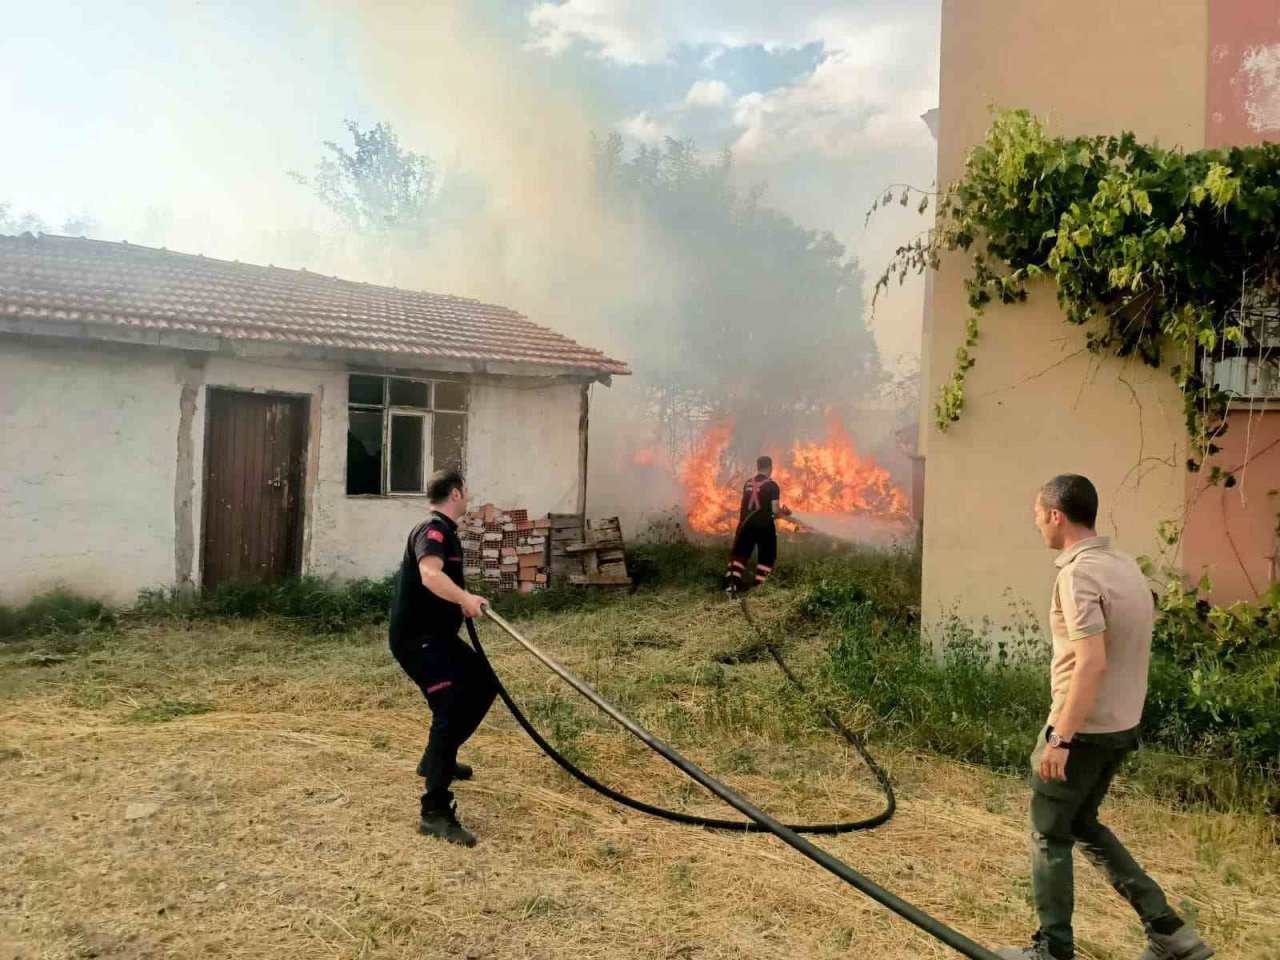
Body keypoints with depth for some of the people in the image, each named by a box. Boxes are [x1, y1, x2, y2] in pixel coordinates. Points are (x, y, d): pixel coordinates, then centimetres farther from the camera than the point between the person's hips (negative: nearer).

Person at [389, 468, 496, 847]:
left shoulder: (444, 531, 15)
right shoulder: (433, 530, -17)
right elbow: (430, 575, -38)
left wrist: (464, 602, 21)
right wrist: (466, 599, -44)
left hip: (438, 635, 11)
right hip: (416, 638, -11)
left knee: (483, 684, 19)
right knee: (451, 708, -21)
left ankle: (437, 758, 32)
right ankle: (435, 812, -21)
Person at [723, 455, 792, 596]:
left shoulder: (748, 483, 10)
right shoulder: (772, 485, -7)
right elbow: (775, 510, -11)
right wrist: (785, 513, 10)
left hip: (746, 524, 4)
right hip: (764, 526, -4)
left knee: (739, 554, 8)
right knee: (767, 557, 11)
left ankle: (731, 584, -8)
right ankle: (759, 588, 6)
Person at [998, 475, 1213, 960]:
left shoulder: (1079, 575, -22)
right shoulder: (1126, 565, 6)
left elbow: (1092, 664, -29)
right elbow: (1126, 648, 14)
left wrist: (1059, 738, -25)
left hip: (1083, 730, -8)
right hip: (1122, 725, 9)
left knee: (1050, 835, 9)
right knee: (1083, 824, 23)